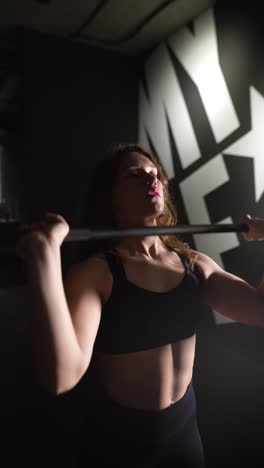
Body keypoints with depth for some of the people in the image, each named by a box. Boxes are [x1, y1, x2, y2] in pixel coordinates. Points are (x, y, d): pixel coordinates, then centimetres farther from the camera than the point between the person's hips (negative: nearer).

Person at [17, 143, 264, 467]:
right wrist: (44, 253, -40)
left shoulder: (194, 264, -5)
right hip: (118, 437, -4)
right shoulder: (94, 273, -21)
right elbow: (62, 375, -34)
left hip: (185, 426, 4)